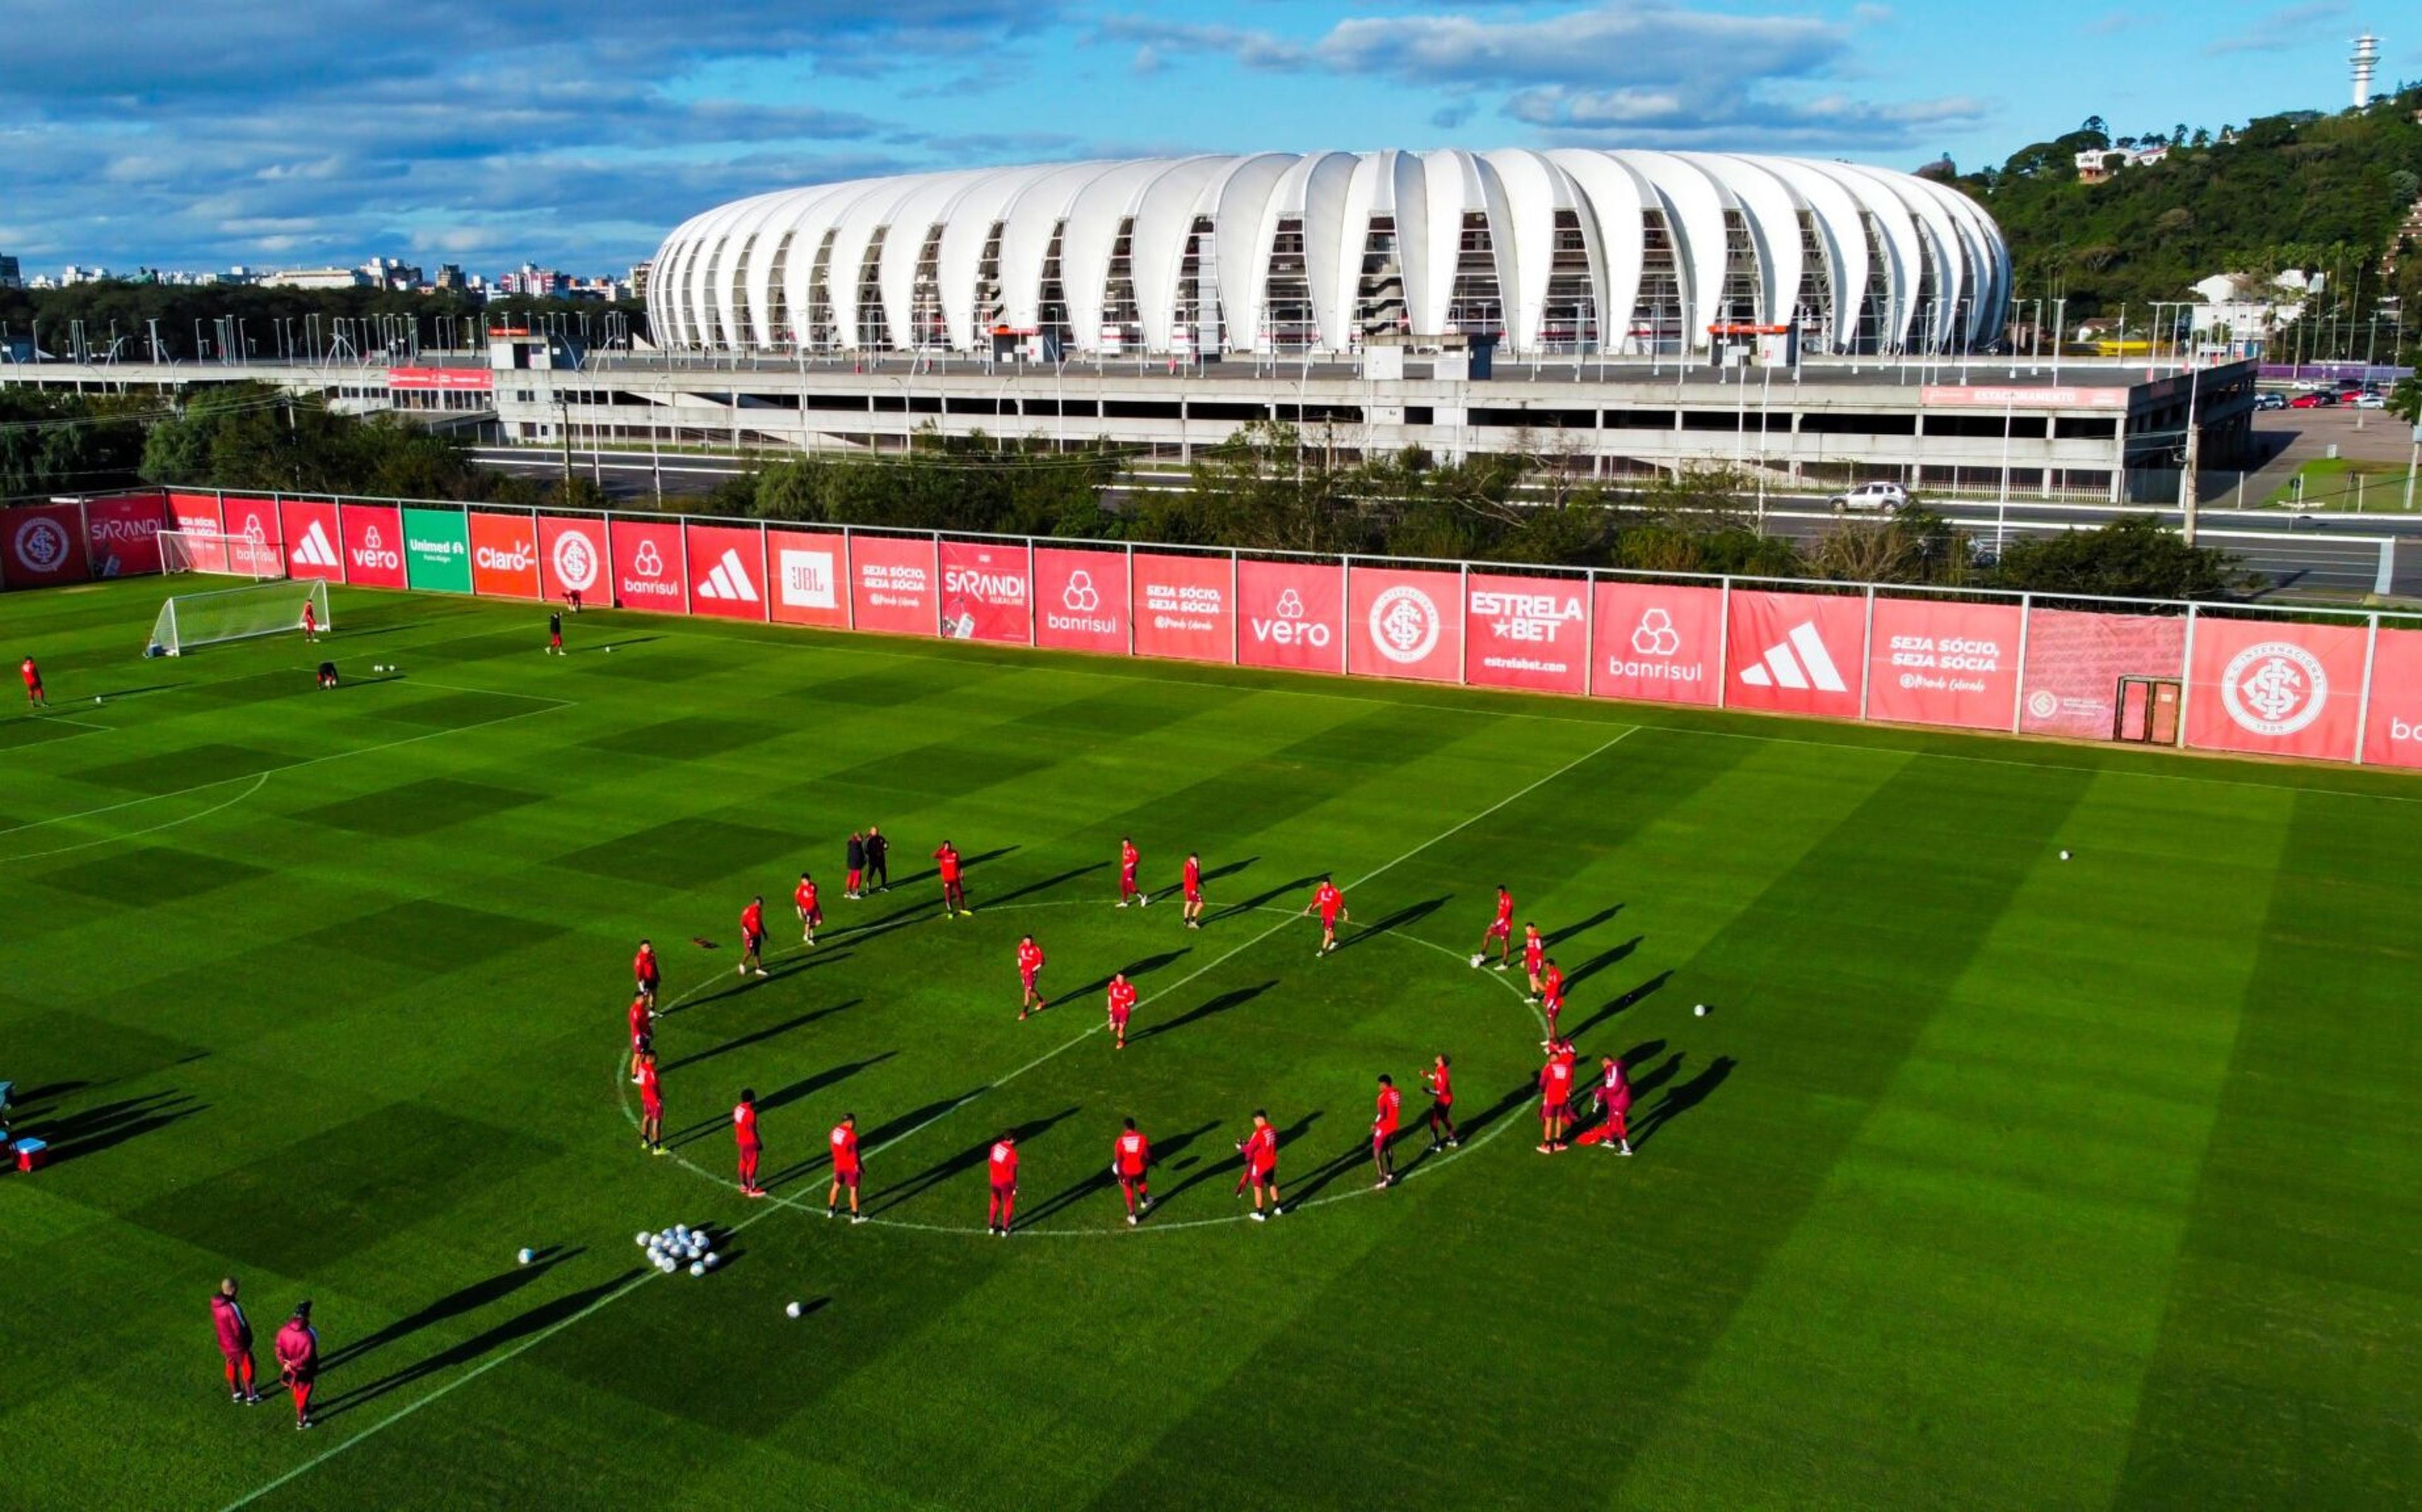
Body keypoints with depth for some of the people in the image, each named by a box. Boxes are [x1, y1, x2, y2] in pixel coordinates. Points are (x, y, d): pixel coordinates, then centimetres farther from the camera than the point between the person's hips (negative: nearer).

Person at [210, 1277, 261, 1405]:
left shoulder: (215, 1304, -11)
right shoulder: (232, 1307, -34)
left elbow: (215, 1323, 4)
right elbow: (240, 1330, -27)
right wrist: (248, 1341, -8)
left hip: (224, 1343, 7)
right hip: (238, 1345, -6)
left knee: (231, 1367, 24)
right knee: (247, 1369, 13)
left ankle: (236, 1393, 40)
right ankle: (251, 1397, 25)